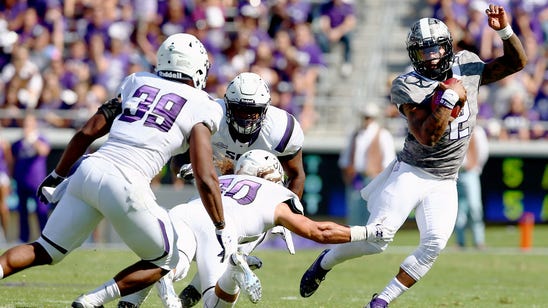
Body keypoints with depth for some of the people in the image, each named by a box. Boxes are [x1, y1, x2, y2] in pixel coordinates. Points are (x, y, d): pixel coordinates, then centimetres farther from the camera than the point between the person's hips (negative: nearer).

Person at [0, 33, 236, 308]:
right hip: (126, 186, -5)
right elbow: (205, 179, -4)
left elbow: (87, 132, 18)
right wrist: (221, 230, 5)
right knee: (165, 261, 16)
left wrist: (58, 175, 30)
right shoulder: (201, 108, 4)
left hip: (88, 171, 5)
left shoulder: (137, 83, 18)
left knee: (45, 251, 19)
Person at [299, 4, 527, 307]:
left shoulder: (467, 67, 2)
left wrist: (504, 29, -11)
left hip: (444, 183, 4)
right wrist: (449, 98, -27)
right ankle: (326, 262, 19)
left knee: (434, 245, -14)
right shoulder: (408, 86, -15)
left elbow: (516, 62, 6)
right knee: (376, 239, -10)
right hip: (411, 173, -4)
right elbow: (427, 137, -23)